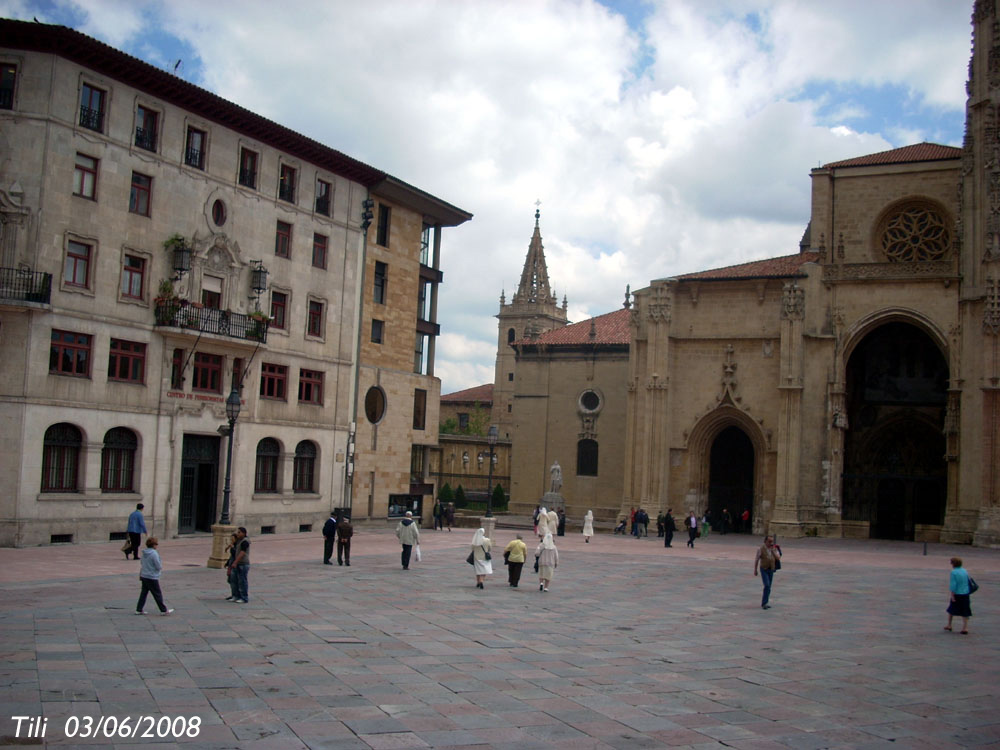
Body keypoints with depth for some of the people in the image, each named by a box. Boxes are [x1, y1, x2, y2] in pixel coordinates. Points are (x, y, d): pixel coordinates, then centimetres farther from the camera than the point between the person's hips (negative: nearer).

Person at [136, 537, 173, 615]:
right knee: (158, 594, 3)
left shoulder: (144, 553, 5)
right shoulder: (154, 554, -20)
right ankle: (163, 610, 11)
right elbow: (158, 566, -19)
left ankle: (139, 610, 16)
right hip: (152, 578, -7)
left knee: (143, 593, 14)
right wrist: (161, 566, 3)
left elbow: (142, 564, 15)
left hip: (144, 576, 7)